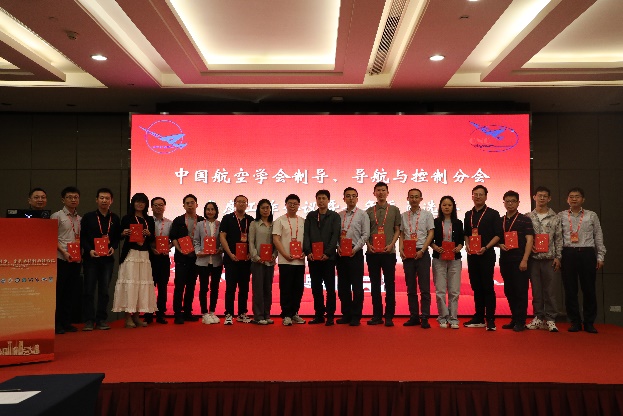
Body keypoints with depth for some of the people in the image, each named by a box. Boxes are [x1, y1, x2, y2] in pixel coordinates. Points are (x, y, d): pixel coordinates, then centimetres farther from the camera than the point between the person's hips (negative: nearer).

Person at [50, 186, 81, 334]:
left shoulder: (80, 219, 14)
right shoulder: (57, 216, 1)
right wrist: (64, 252, -14)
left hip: (76, 259, 5)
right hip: (62, 259, -5)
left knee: (70, 291, 9)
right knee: (58, 291, -2)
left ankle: (66, 322, 17)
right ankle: (56, 323, 6)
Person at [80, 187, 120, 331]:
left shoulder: (115, 219, 9)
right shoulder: (88, 217, 3)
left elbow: (117, 237, 10)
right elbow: (82, 237, 0)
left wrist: (113, 248, -9)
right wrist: (89, 250, -14)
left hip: (107, 258, 2)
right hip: (91, 257, -2)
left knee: (104, 290, 5)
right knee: (89, 290, -1)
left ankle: (101, 319, 13)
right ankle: (89, 320, 6)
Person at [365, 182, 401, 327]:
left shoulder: (394, 210, 7)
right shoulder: (369, 211, 10)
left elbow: (397, 230, 5)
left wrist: (391, 244, -9)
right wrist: (369, 245, -6)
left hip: (389, 252, -1)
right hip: (372, 252, 2)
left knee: (390, 284, 1)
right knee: (375, 285, 5)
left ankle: (389, 316, 7)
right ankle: (377, 315, 13)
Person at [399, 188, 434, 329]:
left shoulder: (427, 215, 4)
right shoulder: (403, 216, 11)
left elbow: (431, 233, -1)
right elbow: (402, 234, 13)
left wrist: (422, 251, -11)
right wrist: (401, 250, -2)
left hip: (422, 253, -3)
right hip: (407, 254, 3)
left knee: (424, 287, -4)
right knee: (411, 288, 7)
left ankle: (425, 318, 0)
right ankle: (414, 316, 14)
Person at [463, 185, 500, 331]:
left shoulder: (493, 214, 0)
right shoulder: (468, 214, 14)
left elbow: (497, 235, -5)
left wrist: (485, 248, -16)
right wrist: (467, 245, 1)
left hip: (486, 255, -5)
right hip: (472, 255, 5)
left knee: (488, 287, -5)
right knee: (476, 287, 9)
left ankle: (490, 320, 0)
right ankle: (479, 318, 17)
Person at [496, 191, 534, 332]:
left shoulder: (525, 220, 0)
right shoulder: (500, 221, 13)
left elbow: (529, 240, -6)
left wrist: (524, 260, -14)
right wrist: (500, 245, -4)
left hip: (519, 260, -5)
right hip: (505, 260, 5)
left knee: (521, 291, -3)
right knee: (509, 291, 10)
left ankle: (520, 322, 4)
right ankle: (514, 319, 21)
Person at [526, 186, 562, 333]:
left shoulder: (555, 218, 5)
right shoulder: (527, 217, 6)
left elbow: (559, 239, 4)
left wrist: (558, 257, -1)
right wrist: (529, 245, -9)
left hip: (550, 259, -1)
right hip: (534, 258, 1)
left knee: (550, 290, 1)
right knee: (536, 290, 6)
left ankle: (550, 319, 7)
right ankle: (538, 318, 14)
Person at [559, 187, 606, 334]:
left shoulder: (592, 216, 9)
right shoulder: (561, 216, 8)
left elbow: (598, 236, 9)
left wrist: (600, 256, 4)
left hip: (587, 253, 0)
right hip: (568, 254, 0)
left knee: (589, 289, 2)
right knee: (570, 289, 2)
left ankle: (589, 322, 13)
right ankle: (575, 322, 13)